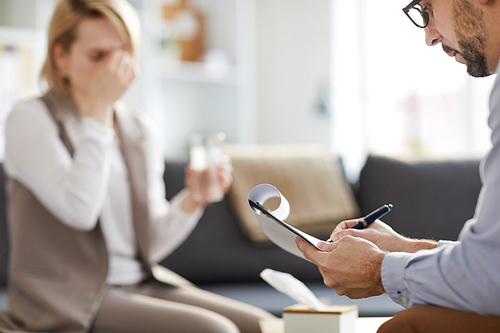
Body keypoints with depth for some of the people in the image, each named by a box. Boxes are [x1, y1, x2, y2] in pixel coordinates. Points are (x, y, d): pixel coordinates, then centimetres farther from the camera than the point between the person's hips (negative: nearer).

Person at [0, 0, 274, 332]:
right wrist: (98, 108, -16)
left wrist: (192, 200, -9)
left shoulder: (140, 130, 11)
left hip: (143, 282, 6)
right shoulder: (30, 118, -5)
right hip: (69, 301, -6)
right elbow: (79, 210, -21)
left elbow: (150, 245, 11)